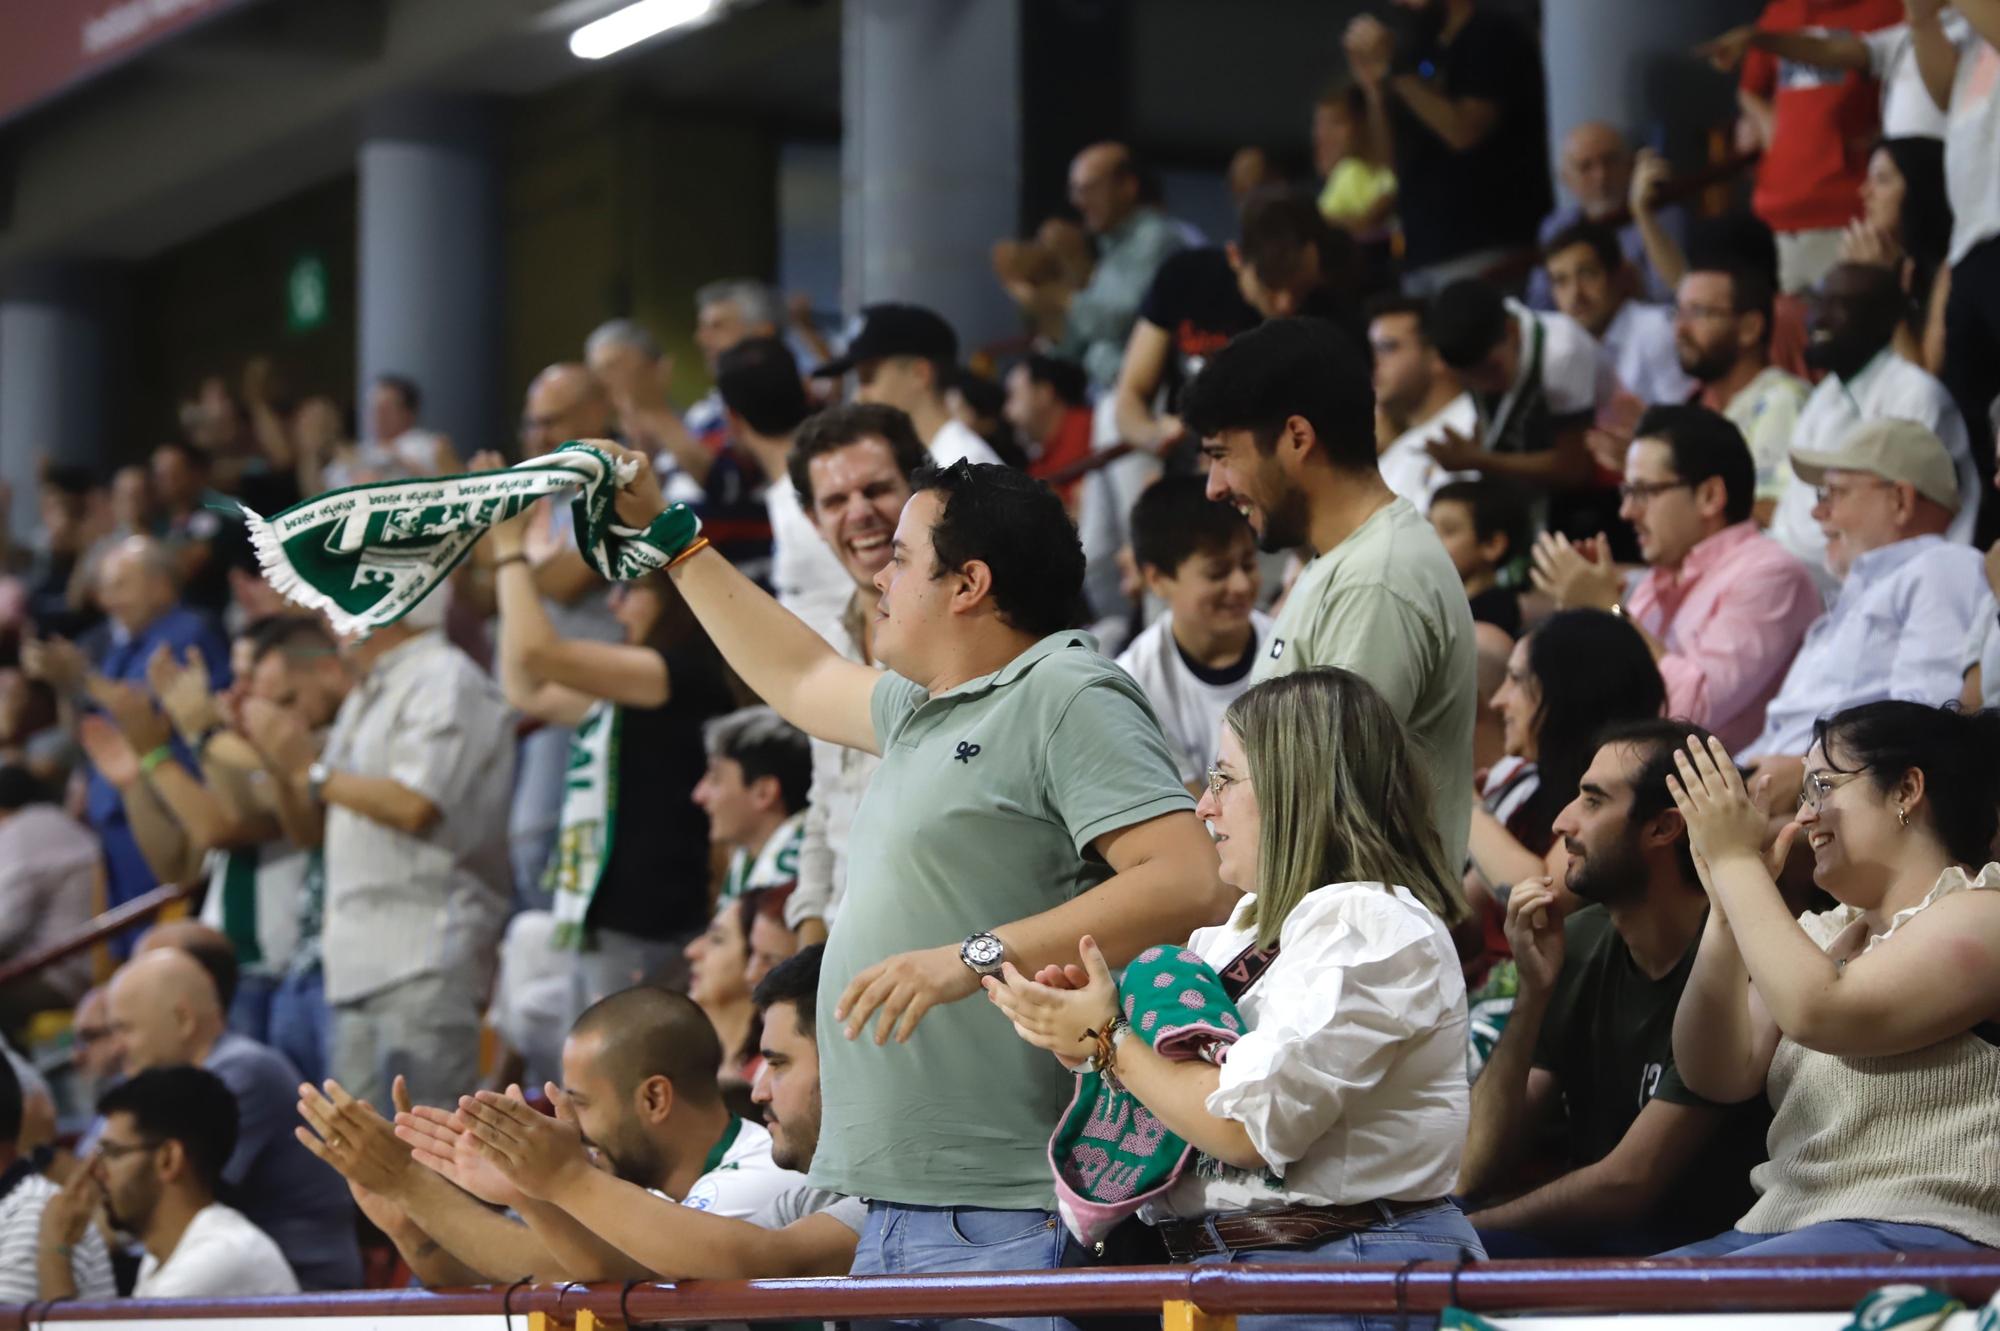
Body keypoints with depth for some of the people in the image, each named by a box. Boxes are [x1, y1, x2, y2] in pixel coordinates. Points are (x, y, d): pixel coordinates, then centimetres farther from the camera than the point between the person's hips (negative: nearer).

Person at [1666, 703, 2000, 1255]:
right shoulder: (1830, 931, 21)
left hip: (1916, 1235, -8)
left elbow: (1817, 1014, -19)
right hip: (1782, 1229, 8)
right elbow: (1718, 1074, 9)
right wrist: (1727, 902, 2)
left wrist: (1735, 860, -10)